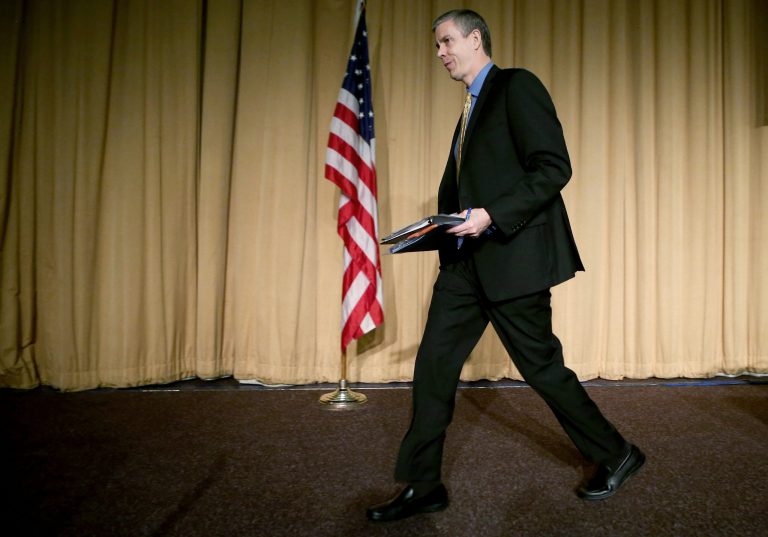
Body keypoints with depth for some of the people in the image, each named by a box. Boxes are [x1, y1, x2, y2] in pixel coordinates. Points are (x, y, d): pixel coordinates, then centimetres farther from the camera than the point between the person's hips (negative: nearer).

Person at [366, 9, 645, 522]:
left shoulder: (517, 86, -5)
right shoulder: (471, 109, 22)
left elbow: (554, 168, -15)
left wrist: (492, 216, -23)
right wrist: (440, 228, 9)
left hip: (513, 256, -8)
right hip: (468, 259, 9)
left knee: (542, 366, 2)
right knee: (434, 362, 2)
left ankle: (616, 455, 26)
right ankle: (422, 485, 12)